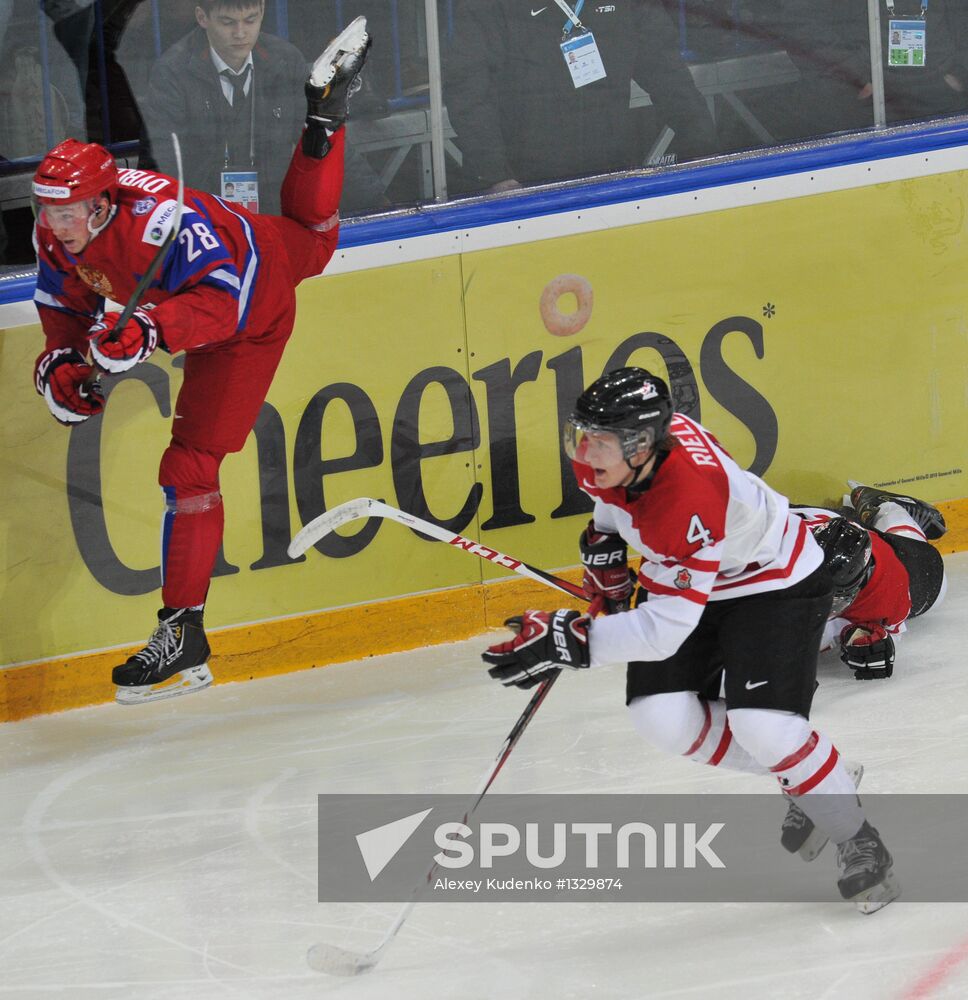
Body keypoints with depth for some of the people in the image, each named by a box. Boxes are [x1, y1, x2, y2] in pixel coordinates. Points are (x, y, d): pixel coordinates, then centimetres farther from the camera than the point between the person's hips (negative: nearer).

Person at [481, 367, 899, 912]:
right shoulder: (622, 444, -19)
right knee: (662, 716, -9)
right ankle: (802, 782, 13)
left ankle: (856, 836, 2)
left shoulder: (689, 500, -41)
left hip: (775, 580, -8)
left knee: (764, 727, -24)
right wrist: (605, 543, 3)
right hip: (684, 578, 8)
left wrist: (567, 640, -43)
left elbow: (665, 628, -40)